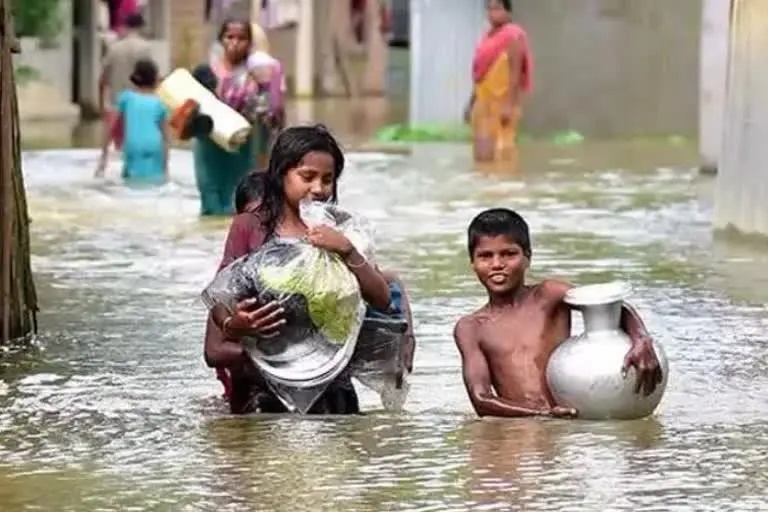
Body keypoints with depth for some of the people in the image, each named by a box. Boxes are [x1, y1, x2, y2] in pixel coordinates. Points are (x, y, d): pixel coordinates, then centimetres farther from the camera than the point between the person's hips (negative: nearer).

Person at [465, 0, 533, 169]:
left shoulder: (512, 36, -9)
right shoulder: (489, 37, 17)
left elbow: (515, 72, -16)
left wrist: (509, 105, -23)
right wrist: (471, 102, 17)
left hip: (502, 101, -8)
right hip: (484, 101, 8)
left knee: (503, 148, -13)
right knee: (483, 150, 5)